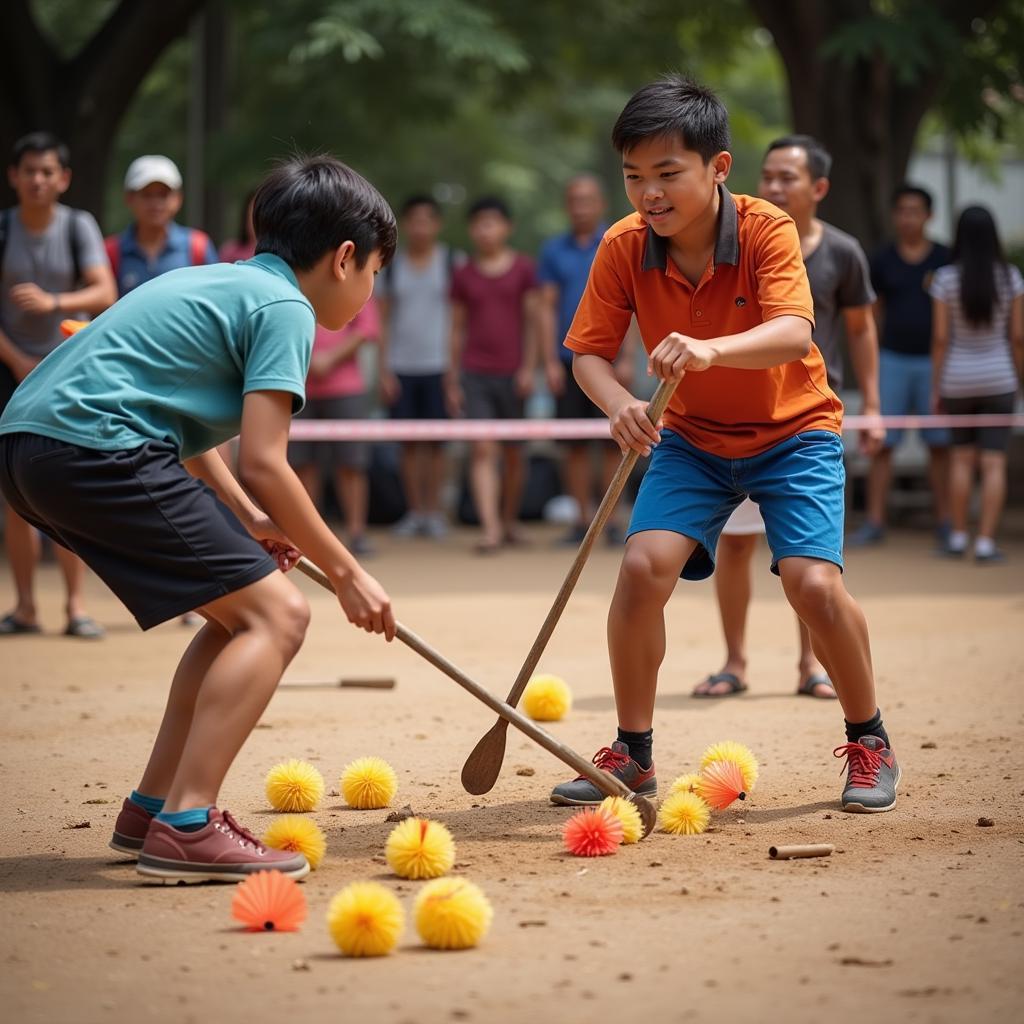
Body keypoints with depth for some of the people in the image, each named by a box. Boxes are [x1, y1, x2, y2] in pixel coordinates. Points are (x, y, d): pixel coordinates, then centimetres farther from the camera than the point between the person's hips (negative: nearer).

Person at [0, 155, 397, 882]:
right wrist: (345, 571, -2)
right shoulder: (284, 307, -3)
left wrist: (249, 519, 26)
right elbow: (263, 461, -11)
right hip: (97, 447, -10)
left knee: (244, 611, 18)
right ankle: (185, 829, -16)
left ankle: (152, 811, 21)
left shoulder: (223, 283, 25)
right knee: (275, 614, -8)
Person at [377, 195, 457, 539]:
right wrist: (384, 371, 1)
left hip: (438, 365, -2)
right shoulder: (391, 265, 7)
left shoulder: (451, 262, 3)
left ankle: (434, 511, 5)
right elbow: (382, 321, 8)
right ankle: (415, 512, 9)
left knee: (435, 440, -2)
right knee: (409, 442, 2)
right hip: (401, 365, 2)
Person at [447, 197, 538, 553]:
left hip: (512, 374, 0)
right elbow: (457, 328, 11)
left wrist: (529, 367, -6)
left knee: (513, 453, 8)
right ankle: (490, 529, -17)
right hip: (474, 373, 0)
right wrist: (452, 380, 9)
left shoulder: (523, 269, 3)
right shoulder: (463, 276, 7)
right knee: (482, 450, -11)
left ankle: (509, 521, 26)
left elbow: (532, 320, 3)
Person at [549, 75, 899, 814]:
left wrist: (711, 351, -58)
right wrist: (619, 405, -35)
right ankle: (634, 756, -1)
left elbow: (794, 333, -39)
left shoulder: (768, 231, -24)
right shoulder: (624, 249, -15)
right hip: (692, 438, 3)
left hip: (793, 429, -3)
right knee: (644, 564, -18)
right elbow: (589, 352, -12)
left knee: (813, 581, -20)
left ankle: (870, 744, 4)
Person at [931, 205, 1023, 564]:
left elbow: (940, 338, -6)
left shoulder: (945, 278, -7)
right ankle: (986, 542, -4)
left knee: (962, 456, 16)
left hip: (957, 380, 1)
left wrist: (936, 387, 1)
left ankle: (958, 536, 18)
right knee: (994, 462, 1)